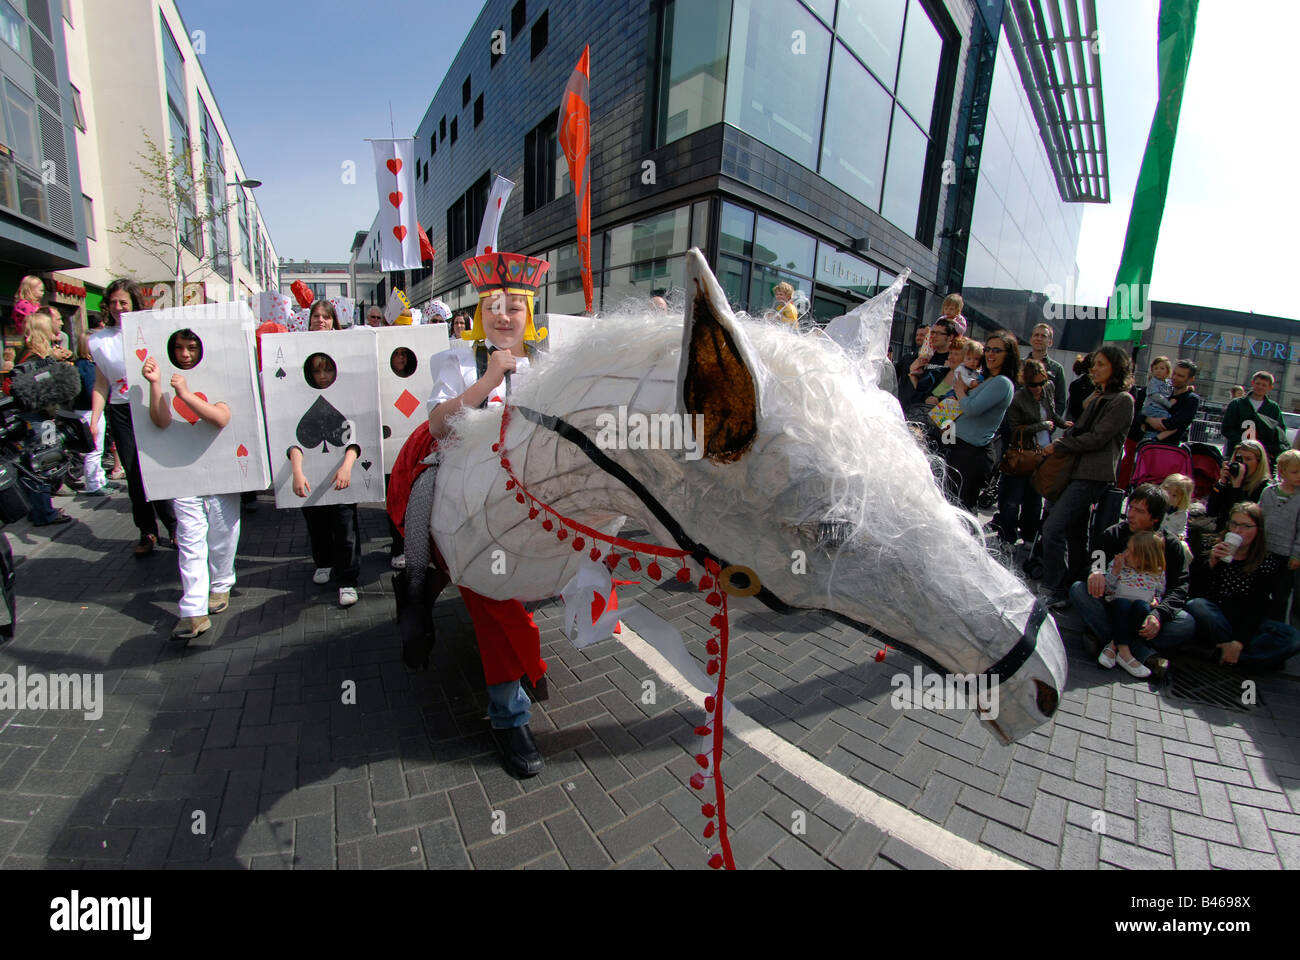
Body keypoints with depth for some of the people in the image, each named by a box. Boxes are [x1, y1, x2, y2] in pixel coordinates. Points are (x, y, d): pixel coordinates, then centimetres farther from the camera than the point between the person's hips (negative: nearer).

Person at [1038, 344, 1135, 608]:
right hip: (1078, 470, 9)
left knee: (1053, 528, -17)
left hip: (1093, 476, -9)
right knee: (1074, 532, 15)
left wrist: (1058, 446, -8)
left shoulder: (1122, 400, -7)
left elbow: (1097, 438, -14)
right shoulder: (1097, 398, 19)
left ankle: (1053, 592, -11)